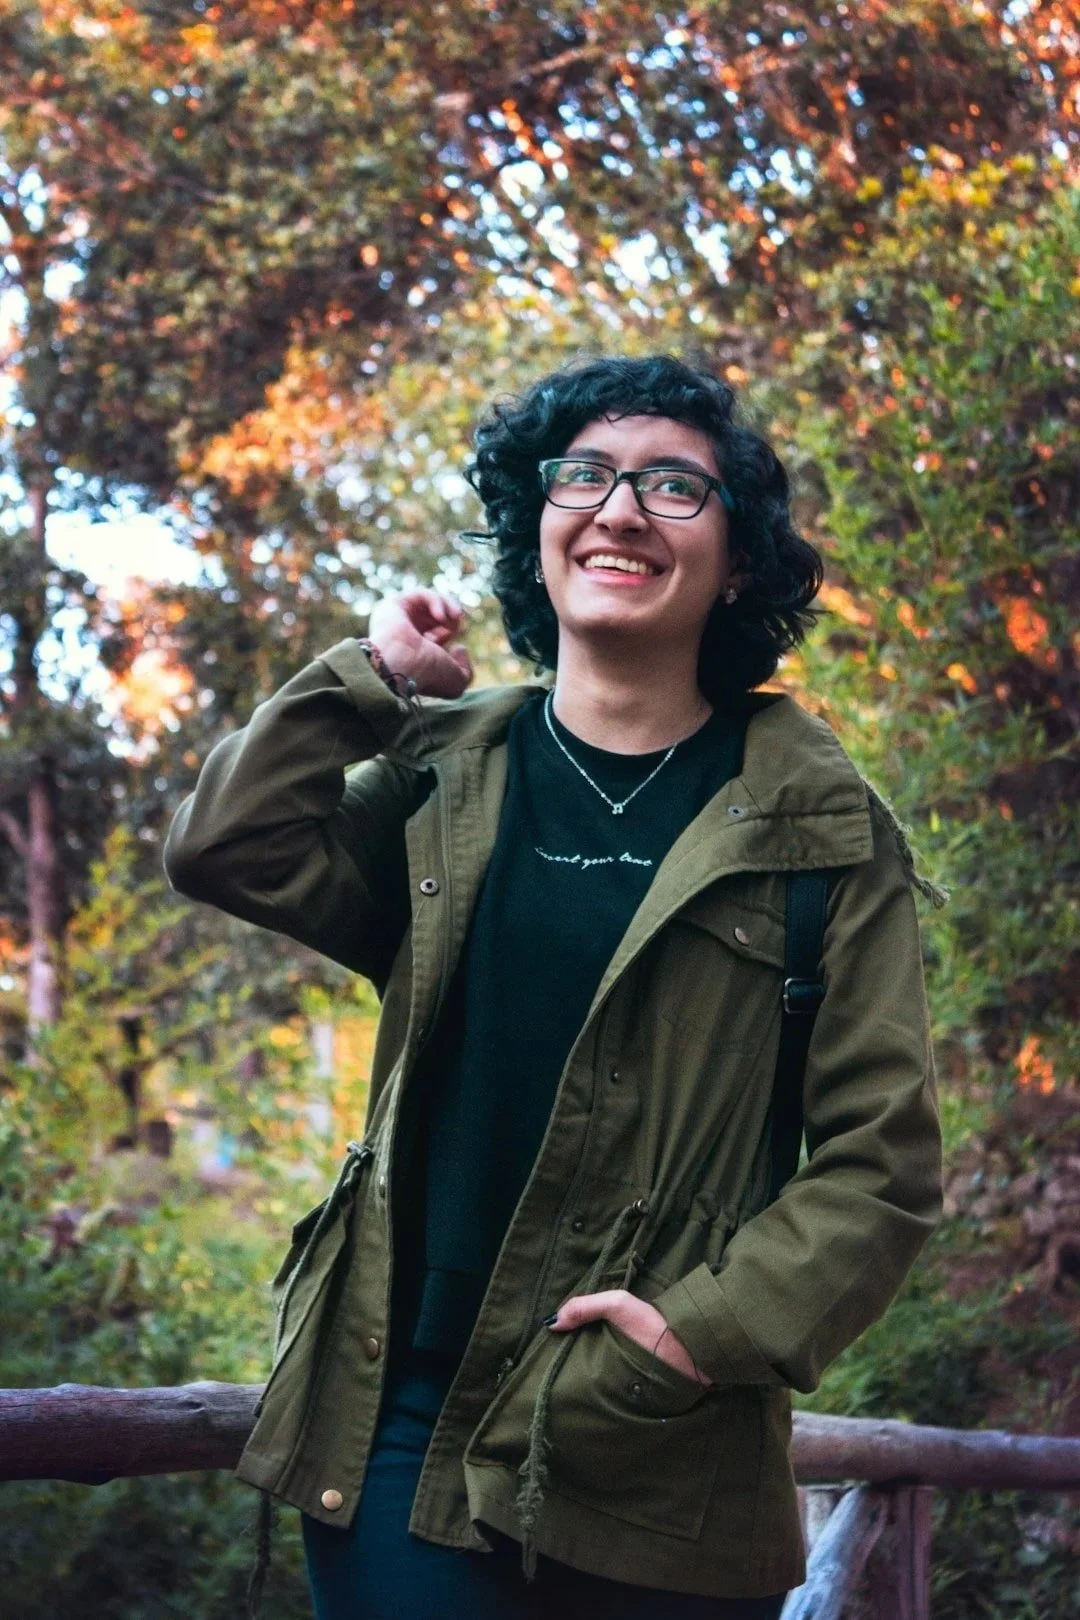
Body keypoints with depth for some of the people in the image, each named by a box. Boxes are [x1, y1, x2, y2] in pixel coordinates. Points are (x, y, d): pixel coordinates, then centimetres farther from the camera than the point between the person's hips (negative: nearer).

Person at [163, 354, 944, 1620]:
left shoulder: (813, 827, 0)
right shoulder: (447, 773, 9)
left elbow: (880, 1161, -4)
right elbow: (227, 851, -6)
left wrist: (717, 1327, -15)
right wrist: (372, 678, -2)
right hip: (405, 1418, 2)